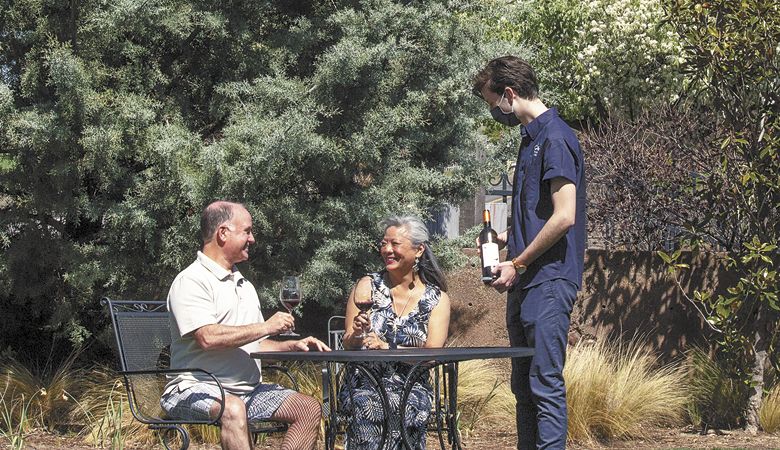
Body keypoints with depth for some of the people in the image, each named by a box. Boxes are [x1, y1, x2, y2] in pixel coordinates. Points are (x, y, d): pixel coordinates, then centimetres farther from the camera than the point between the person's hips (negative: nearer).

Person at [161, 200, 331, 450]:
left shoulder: (244, 286, 23)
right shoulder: (191, 281, -7)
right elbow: (208, 338, -23)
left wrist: (293, 345, 8)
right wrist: (266, 327, -14)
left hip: (248, 389, 9)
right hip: (199, 389, -8)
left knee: (310, 408, -9)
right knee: (233, 409, -40)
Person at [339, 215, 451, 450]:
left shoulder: (437, 298, 8)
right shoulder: (367, 286, 8)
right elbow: (348, 345, 6)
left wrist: (386, 348, -19)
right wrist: (356, 335, -19)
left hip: (411, 386, 0)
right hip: (364, 383, 0)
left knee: (400, 406, -35)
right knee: (366, 406, -35)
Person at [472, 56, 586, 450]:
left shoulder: (555, 138, -13)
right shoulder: (531, 137, 18)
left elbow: (564, 217, -20)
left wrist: (517, 264, -13)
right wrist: (506, 238, 14)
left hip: (548, 280, -10)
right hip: (525, 283, 10)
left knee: (546, 384, -9)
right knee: (524, 385, 12)